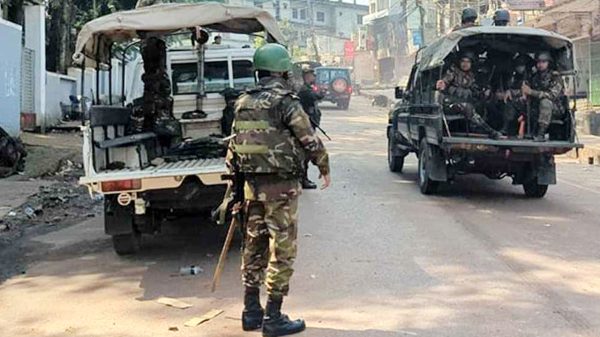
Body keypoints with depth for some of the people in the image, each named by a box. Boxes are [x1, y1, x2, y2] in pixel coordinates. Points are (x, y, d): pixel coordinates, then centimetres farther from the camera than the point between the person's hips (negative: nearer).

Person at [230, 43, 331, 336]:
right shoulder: (285, 101, -13)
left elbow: (236, 142, 12)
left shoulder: (244, 102, 9)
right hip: (281, 184, -7)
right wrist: (324, 169, 3)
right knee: (281, 250, 0)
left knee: (254, 245, 15)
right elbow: (309, 140, -12)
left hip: (252, 183, 7)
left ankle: (251, 312, 23)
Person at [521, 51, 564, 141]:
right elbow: (524, 91, 14)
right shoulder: (535, 77, 11)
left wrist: (531, 92, -28)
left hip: (555, 108, -6)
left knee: (545, 101, -37)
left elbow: (552, 95, -22)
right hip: (536, 107, 6)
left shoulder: (555, 77, -8)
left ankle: (541, 134, -39)